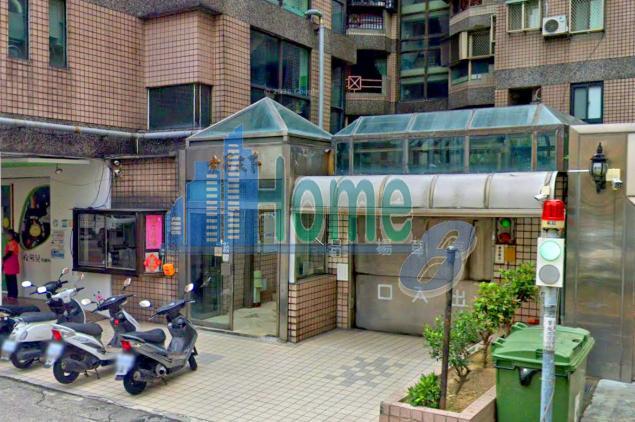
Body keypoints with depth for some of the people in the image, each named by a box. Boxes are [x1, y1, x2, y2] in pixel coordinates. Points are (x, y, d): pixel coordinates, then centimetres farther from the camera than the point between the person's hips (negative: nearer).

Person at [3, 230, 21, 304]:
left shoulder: (13, 243, -13)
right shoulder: (9, 243, 16)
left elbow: (9, 253, -19)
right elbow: (7, 254, 18)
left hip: (12, 266, -10)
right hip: (8, 266, 10)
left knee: (13, 282, -7)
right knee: (8, 282, 13)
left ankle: (14, 298, -5)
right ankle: (10, 296, 20)